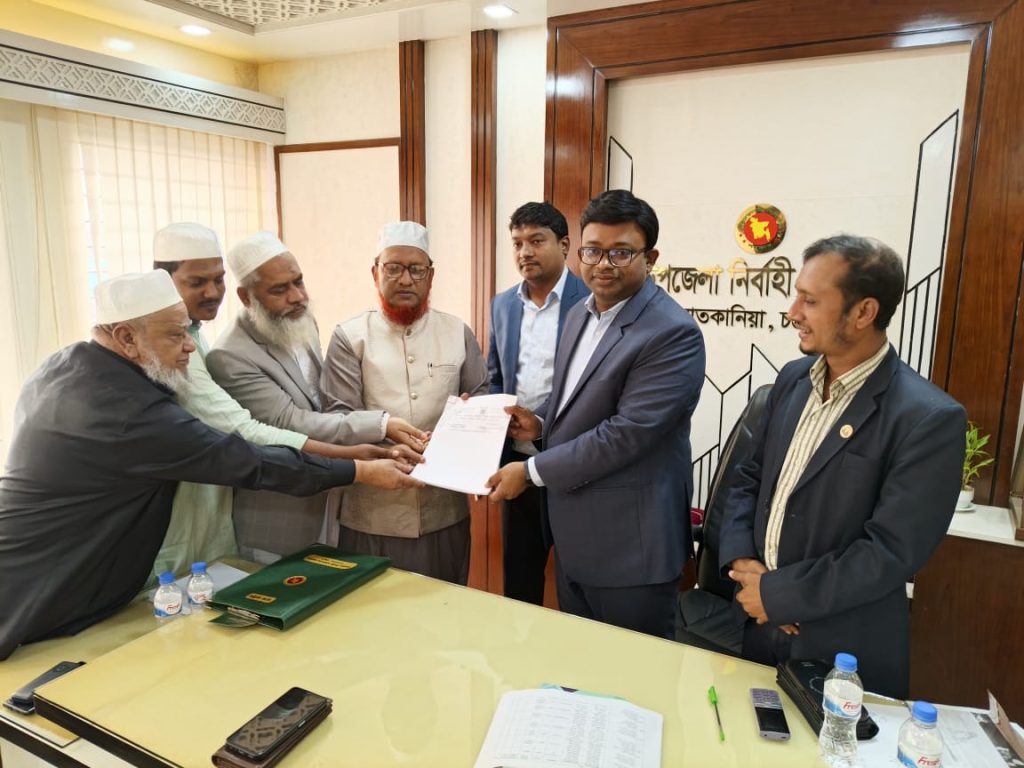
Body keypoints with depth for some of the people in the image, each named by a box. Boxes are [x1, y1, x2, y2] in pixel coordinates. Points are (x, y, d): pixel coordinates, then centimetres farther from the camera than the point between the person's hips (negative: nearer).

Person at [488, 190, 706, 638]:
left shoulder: (674, 334, -20)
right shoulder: (580, 313, 8)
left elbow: (626, 432, -25)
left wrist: (532, 471, -17)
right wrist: (541, 423, -1)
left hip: (630, 545, -8)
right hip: (572, 534, 8)